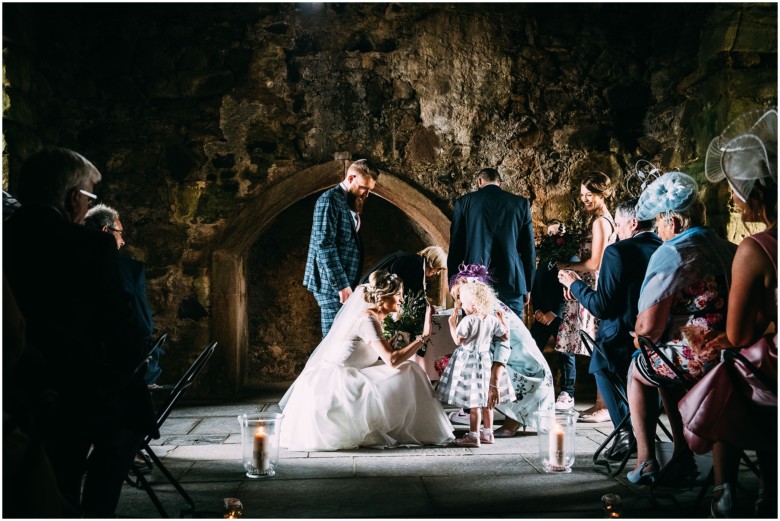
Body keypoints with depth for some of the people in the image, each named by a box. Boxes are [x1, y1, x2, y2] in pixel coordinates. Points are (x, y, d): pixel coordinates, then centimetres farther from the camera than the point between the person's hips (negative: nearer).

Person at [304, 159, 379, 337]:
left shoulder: (351, 203, 16)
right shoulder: (329, 200, -12)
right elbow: (324, 244, -19)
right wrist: (341, 284, -20)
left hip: (345, 283, 9)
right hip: (332, 284, -9)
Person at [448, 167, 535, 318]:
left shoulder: (464, 202, 4)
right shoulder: (521, 203, 7)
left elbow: (455, 248, 5)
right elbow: (529, 249, 7)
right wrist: (527, 287, 13)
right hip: (511, 284, 1)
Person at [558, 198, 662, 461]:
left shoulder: (617, 252, -13)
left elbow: (601, 306, -15)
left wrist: (574, 284, 2)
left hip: (623, 347, -5)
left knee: (599, 364, 29)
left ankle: (625, 429, 15)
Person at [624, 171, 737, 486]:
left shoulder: (671, 254, -15)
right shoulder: (730, 250, 8)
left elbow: (649, 326, -20)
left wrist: (640, 341, 5)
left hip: (696, 360, -7)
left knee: (638, 370, 23)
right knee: (664, 365, 32)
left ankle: (646, 460, 24)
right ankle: (682, 456, 30)